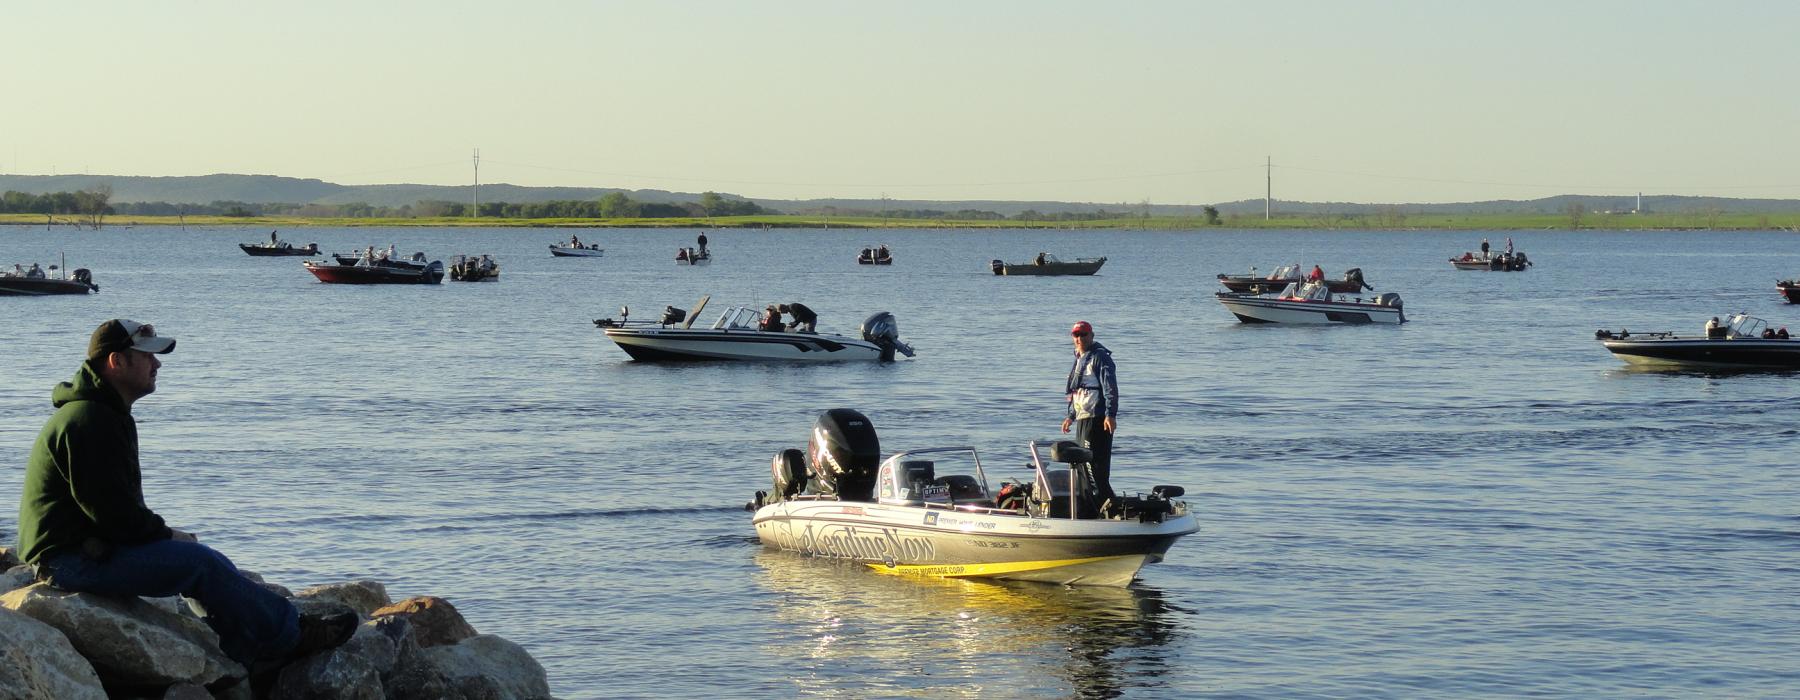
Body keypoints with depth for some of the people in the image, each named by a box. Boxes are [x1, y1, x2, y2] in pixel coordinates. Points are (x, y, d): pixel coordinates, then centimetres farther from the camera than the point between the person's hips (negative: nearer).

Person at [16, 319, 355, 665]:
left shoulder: (107, 414, 18)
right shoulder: (89, 422, -19)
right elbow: (111, 511, -23)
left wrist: (162, 533, 8)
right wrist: (165, 534, -9)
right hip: (71, 557, -11)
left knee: (209, 562, 6)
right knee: (199, 562, -16)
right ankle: (291, 634, -5)